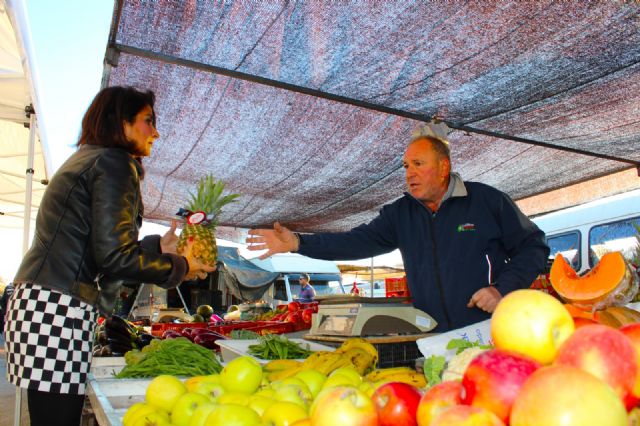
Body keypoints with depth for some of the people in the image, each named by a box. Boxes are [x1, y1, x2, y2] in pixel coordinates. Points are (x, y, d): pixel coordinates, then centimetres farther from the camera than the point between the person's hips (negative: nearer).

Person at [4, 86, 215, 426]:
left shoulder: (85, 159, 21)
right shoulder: (114, 162, -8)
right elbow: (114, 256, -16)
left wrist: (157, 246, 24)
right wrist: (180, 267, -2)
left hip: (38, 302, 10)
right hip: (58, 311, -10)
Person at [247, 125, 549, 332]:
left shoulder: (487, 201, -3)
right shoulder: (401, 213, 7)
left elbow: (533, 246, 1)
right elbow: (358, 241, -3)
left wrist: (503, 289, -13)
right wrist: (298, 242, -14)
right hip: (433, 341, 3)